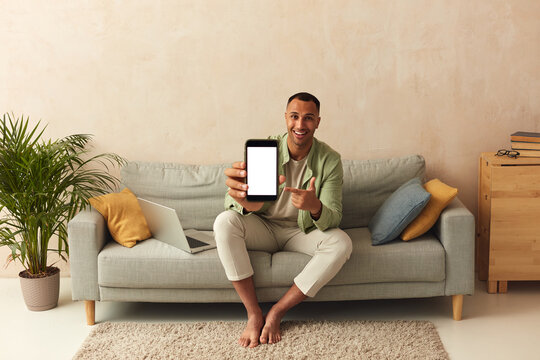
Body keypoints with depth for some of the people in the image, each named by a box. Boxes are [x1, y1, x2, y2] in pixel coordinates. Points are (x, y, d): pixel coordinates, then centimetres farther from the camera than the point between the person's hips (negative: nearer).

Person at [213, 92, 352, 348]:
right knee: (225, 222, -29)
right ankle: (254, 314, -24)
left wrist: (315, 207, -44)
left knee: (341, 243, -29)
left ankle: (277, 312, -19)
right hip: (264, 228, 0)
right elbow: (231, 201, -22)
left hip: (302, 231, 0)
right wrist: (241, 197, -51)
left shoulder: (329, 160, -11)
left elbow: (332, 219, -17)